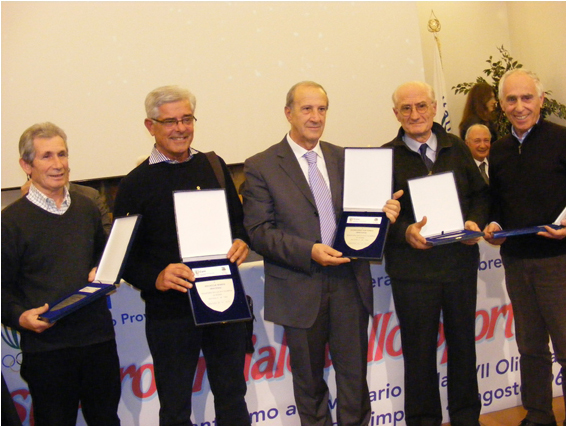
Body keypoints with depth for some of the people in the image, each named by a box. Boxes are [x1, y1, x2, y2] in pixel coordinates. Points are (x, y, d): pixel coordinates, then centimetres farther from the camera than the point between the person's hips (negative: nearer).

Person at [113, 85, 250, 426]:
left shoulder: (214, 167, 7)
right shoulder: (136, 184, -5)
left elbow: (239, 219, 15)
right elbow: (125, 256, -6)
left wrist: (241, 242, -7)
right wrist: (156, 278, -24)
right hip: (170, 311, -3)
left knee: (232, 394, 19)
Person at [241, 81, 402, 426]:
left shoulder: (345, 159, 10)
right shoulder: (261, 166, -4)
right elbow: (259, 231, -9)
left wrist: (384, 214, -10)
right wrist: (309, 252, -20)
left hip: (349, 283, 3)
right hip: (300, 289, -3)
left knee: (354, 374, 8)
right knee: (309, 380, 13)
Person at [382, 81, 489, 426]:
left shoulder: (457, 148, 7)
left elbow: (480, 193, 13)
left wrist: (475, 222, -6)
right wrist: (405, 232, -21)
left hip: (461, 263, 3)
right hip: (412, 268, -3)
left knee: (463, 342, 15)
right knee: (419, 349, 7)